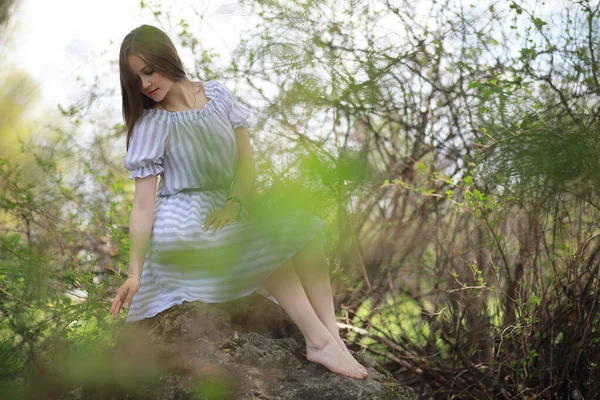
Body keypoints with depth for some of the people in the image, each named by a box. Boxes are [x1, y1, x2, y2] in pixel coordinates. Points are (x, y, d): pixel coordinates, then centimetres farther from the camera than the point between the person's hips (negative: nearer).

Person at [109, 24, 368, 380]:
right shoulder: (150, 125, -4)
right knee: (269, 239, -29)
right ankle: (320, 342, -29)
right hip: (183, 226, -4)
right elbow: (143, 205, -8)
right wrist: (135, 274, -15)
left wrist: (233, 204, -15)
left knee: (300, 223, -23)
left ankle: (332, 336, -31)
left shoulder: (218, 96, 4)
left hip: (226, 210, 4)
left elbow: (246, 161, 4)